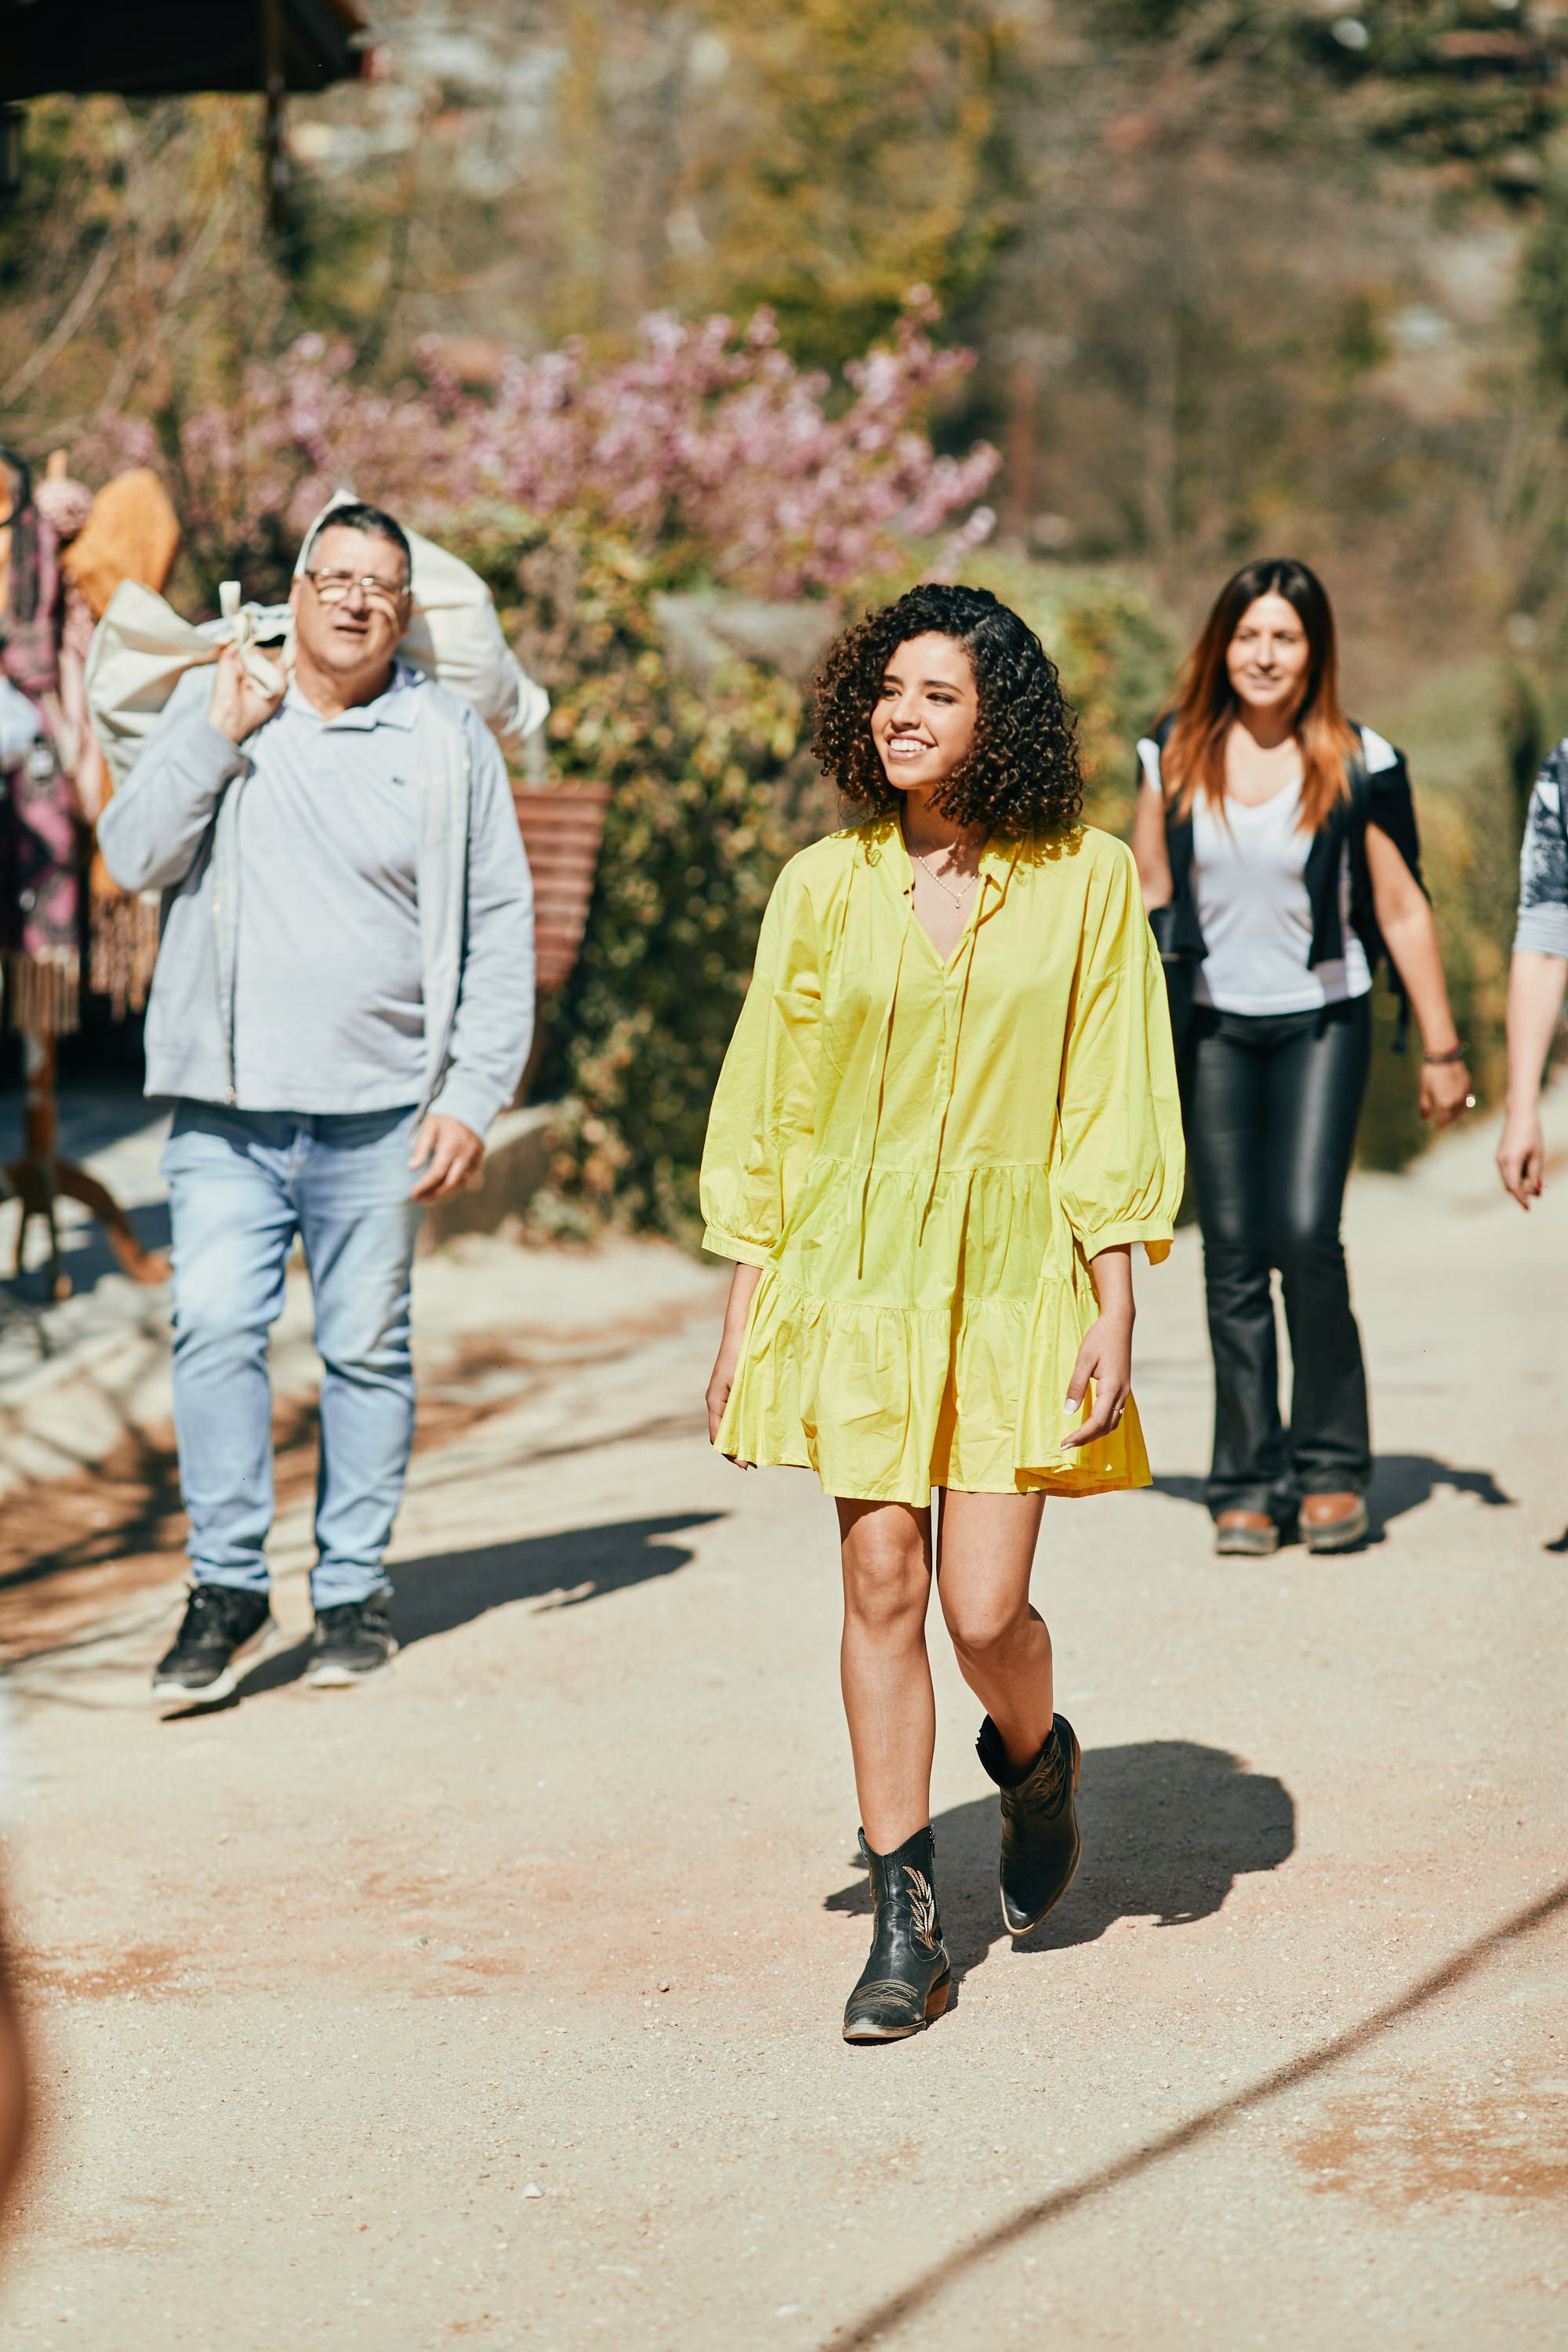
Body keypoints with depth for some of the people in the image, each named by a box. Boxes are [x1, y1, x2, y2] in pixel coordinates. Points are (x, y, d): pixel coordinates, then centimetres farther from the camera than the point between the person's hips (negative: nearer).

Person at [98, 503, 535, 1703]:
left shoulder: (448, 741, 5)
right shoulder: (211, 705, 9)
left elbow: (501, 931, 5)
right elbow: (135, 856, -1)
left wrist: (475, 1096, -2)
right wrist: (221, 735, -10)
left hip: (380, 1109, 0)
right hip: (227, 1108, 1)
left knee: (367, 1348, 5)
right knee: (214, 1329, -9)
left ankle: (356, 1589, 17)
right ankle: (230, 1588, 1)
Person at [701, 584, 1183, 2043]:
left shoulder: (1085, 882, -2)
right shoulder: (823, 887, 2)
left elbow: (1114, 1112, -1)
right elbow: (765, 1107, 6)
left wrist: (1113, 1315, -7)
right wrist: (741, 1320, 4)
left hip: (1014, 1277, -1)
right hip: (853, 1270, 2)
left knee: (984, 1608, -6)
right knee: (879, 1586, 1)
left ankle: (1035, 1758, 31)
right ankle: (906, 1922, 12)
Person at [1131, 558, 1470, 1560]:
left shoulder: (1360, 765, -5)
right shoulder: (1176, 755, 2)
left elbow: (1402, 909, 0)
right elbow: (1149, 896, 10)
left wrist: (1442, 1047, 2)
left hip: (1322, 1024, -2)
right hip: (1216, 1028, 2)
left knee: (1306, 1235, -14)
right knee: (1233, 1254, 1)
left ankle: (1334, 1468, 1)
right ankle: (1250, 1482, 9)